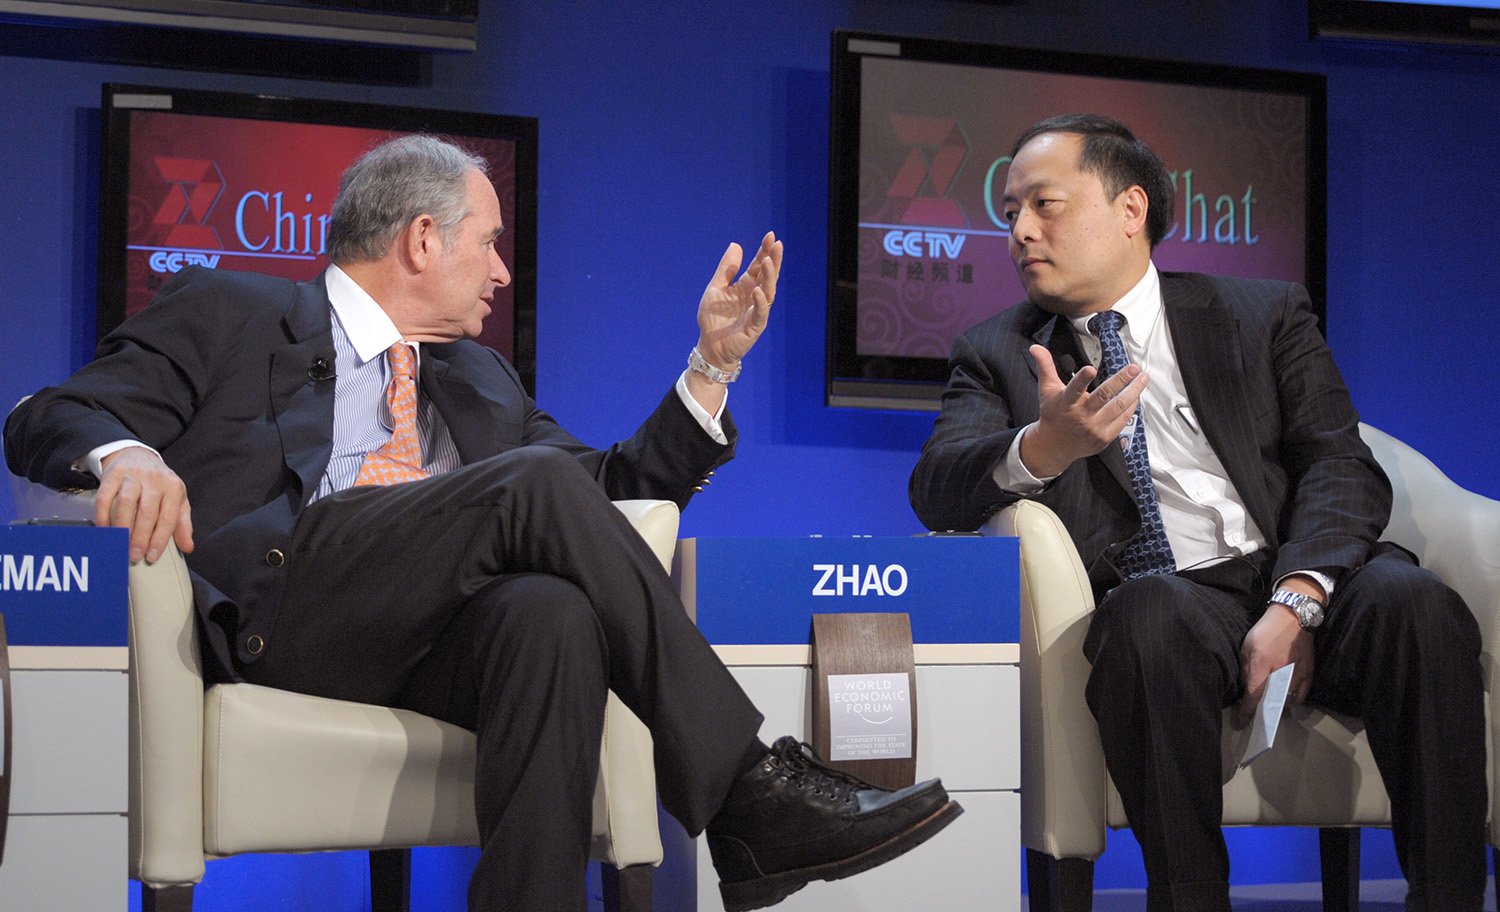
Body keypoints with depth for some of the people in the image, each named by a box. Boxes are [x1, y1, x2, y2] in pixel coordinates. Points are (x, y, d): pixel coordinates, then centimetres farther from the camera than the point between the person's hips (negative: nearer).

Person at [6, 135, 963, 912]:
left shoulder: (482, 381, 33)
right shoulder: (229, 311, 18)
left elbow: (610, 492, 30)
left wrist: (715, 363, 20)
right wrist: (127, 453, -15)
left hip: (441, 637, 4)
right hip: (283, 602, -4)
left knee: (554, 612, -33)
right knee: (534, 483, -26)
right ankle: (750, 789, -27)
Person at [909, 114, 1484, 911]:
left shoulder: (1266, 316, 17)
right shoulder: (997, 354, 18)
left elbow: (1342, 467, 4)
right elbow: (935, 492, 0)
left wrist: (1294, 603, -16)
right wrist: (1040, 450, -23)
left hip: (1299, 582, 1)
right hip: (1157, 599, -1)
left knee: (1415, 603, -31)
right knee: (1147, 609, -36)